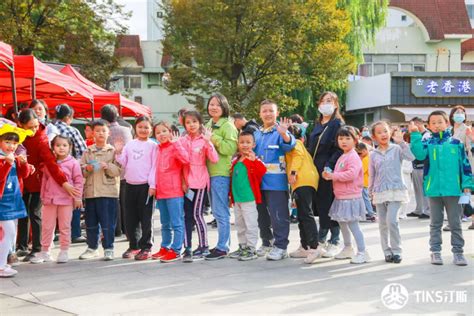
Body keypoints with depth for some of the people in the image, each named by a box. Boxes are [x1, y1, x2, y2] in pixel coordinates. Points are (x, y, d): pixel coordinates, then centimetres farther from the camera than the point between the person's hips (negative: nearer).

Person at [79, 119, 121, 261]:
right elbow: (80, 170, 9)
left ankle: (108, 248, 7)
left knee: (108, 222, -2)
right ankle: (92, 248, 22)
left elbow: (118, 170, -3)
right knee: (90, 222, 10)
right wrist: (87, 169, -12)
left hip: (108, 191, -3)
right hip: (91, 191, 3)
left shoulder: (113, 151, 3)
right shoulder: (87, 152, 11)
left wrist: (108, 167, -19)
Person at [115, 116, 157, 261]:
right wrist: (118, 152, -4)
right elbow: (123, 163, 12)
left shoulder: (152, 146, 0)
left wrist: (152, 185, -12)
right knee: (130, 218, 9)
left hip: (145, 185, -5)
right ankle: (133, 246, 20)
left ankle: (145, 247, 6)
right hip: (130, 185, 5)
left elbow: (154, 166, -5)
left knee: (145, 218, -1)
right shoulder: (129, 144, 12)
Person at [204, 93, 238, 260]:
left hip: (221, 173, -8)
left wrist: (213, 138, -17)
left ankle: (222, 248, -2)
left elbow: (231, 148, -19)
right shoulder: (208, 125, 18)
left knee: (221, 212, -7)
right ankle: (224, 244, 20)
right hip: (210, 173, 8)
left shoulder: (228, 126, -7)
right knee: (217, 211, 12)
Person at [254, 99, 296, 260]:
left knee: (278, 214, -6)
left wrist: (284, 134, -45)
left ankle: (280, 246, 1)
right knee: (262, 213, 16)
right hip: (258, 180, 7)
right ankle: (266, 243, 29)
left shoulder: (280, 132, -6)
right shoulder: (256, 134, 13)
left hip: (276, 181, -7)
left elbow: (289, 144, -25)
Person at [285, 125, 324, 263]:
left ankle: (315, 247, -25)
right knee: (303, 215, 14)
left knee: (306, 214, -17)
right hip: (310, 181, 10)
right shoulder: (300, 144, 34)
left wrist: (293, 172, -20)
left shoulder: (294, 142, 7)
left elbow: (298, 154, -12)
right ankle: (304, 247, 18)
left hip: (303, 181, -10)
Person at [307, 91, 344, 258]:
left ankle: (334, 241, 4)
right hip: (316, 171, 7)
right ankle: (321, 239, 19)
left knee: (330, 205, -4)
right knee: (320, 205, 10)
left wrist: (329, 166, -23)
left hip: (330, 171, -7)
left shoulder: (338, 124, -4)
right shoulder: (317, 125, 18)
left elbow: (339, 149, -13)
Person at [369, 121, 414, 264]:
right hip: (380, 193, 4)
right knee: (383, 224, 7)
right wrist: (371, 192, 14)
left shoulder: (397, 149, 0)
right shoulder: (374, 154, 8)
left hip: (396, 191, -4)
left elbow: (411, 157, -18)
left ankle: (396, 250, -5)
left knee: (392, 220, -17)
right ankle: (387, 252, 17)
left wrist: (401, 142, -20)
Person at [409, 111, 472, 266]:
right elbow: (420, 154, -18)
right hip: (434, 189, 0)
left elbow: (464, 165, 4)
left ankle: (457, 251, 13)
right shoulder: (427, 143, 3)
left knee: (455, 223, 5)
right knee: (435, 223, 10)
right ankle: (435, 251, 17)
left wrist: (467, 185, -1)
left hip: (453, 189, 0)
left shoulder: (456, 143, 3)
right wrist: (415, 135, -22)